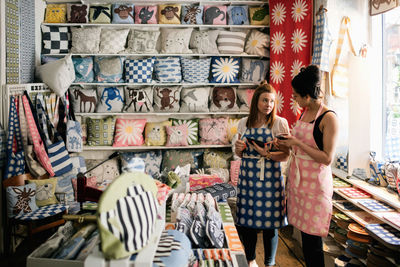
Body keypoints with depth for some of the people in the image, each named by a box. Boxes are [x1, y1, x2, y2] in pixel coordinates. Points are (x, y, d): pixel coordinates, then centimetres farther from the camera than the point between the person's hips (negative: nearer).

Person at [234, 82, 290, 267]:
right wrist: (238, 148, -7)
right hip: (247, 175, 3)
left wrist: (267, 154, -23)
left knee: (269, 224, 5)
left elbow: (285, 156, -6)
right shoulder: (244, 123, 7)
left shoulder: (280, 123, -4)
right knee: (245, 221, 10)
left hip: (270, 177, -3)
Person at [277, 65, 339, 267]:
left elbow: (327, 158, -19)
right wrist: (287, 146, 4)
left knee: (312, 237, 2)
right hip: (297, 178, 8)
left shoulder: (328, 118, -16)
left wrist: (297, 143, -17)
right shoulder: (304, 113, 9)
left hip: (315, 181, -8)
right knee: (303, 231, 16)